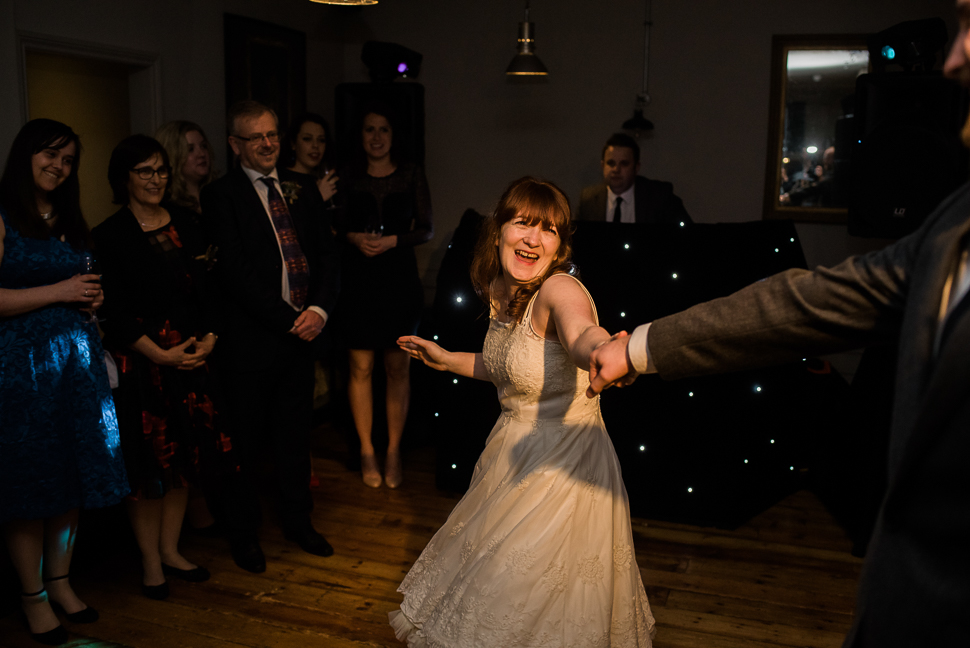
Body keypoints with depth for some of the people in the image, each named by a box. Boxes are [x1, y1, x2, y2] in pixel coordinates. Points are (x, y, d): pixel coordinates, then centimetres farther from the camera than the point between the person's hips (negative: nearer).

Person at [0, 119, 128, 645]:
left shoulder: (72, 222, 15)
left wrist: (91, 301, 6)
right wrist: (59, 292, -13)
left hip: (76, 357, 6)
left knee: (73, 474, 10)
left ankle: (60, 581, 25)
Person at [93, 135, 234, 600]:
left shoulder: (186, 223, 8)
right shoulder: (109, 236, -7)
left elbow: (208, 288, 9)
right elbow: (113, 312, -10)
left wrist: (209, 336, -5)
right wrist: (161, 354, -14)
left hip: (191, 357, 5)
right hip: (139, 364, -5)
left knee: (184, 456, 12)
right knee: (147, 461, 4)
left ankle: (170, 549, 28)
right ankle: (150, 561, 20)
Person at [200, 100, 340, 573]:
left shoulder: (301, 191, 10)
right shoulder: (220, 196, -6)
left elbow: (326, 255, 7)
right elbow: (236, 272, -14)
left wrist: (319, 310, -10)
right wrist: (288, 320, -15)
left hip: (302, 333, 5)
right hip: (250, 337, -5)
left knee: (295, 434, 16)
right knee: (245, 441, 8)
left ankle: (297, 520, 33)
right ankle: (242, 531, 26)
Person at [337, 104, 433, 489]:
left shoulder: (411, 175, 5)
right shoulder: (349, 179, 7)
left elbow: (426, 229, 2)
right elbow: (335, 228, 10)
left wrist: (393, 240, -13)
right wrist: (355, 238, -10)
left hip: (400, 280, 0)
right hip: (358, 281, 1)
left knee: (398, 367, 3)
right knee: (360, 367, 2)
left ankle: (394, 451, 16)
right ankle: (367, 450, 17)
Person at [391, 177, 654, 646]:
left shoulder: (560, 287, -25)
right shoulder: (500, 289, -1)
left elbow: (582, 332, -49)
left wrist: (604, 351, -71)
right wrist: (447, 360, 15)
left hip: (562, 467, -8)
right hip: (512, 455, 8)